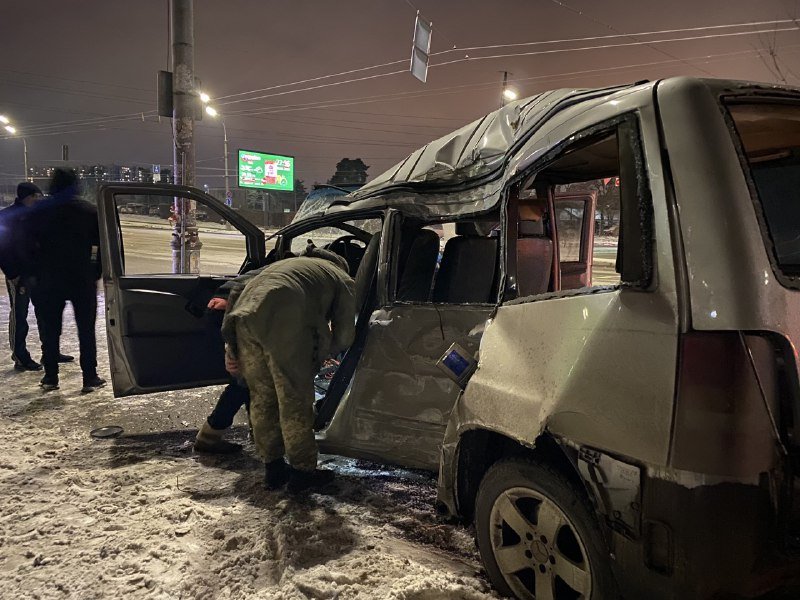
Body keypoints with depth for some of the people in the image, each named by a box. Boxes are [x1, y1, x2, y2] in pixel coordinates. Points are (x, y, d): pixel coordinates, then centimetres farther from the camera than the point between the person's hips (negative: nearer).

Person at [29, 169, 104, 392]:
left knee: (50, 329, 10)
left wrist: (35, 274, 8)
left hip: (49, 280, 1)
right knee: (86, 328, 4)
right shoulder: (88, 211, -1)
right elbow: (100, 244, -4)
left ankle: (50, 376, 13)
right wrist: (97, 272, 1)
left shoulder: (38, 212, 3)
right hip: (83, 279, -1)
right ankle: (89, 378, 2)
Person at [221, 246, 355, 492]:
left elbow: (237, 294, 30)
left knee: (261, 397, 17)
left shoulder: (286, 264, 40)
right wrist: (321, 352, 36)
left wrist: (230, 347, 25)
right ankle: (302, 470, 20)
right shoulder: (342, 279, 24)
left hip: (245, 318, 6)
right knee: (294, 399, 8)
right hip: (284, 324, -5)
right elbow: (344, 337, 16)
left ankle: (273, 468, 28)